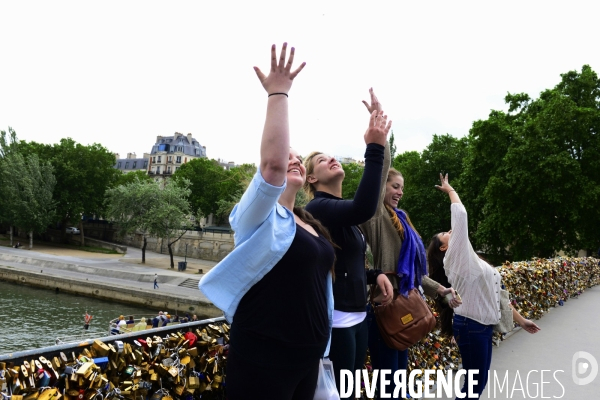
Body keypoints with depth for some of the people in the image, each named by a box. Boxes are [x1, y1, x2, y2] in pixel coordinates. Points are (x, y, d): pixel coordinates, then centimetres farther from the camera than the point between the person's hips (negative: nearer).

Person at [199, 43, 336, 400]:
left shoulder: (312, 226, 12)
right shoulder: (260, 219, -10)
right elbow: (272, 161, -30)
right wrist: (278, 93, -25)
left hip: (306, 357, 8)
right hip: (263, 359, -7)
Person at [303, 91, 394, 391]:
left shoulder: (342, 212, 14)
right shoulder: (319, 207, -13)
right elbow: (364, 209, -34)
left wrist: (375, 275, 4)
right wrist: (375, 149, -33)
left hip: (357, 315, 9)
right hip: (336, 319, -9)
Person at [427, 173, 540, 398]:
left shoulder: (470, 261, 17)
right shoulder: (455, 257, -9)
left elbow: (496, 293, 19)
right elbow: (460, 214, -11)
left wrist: (520, 320, 19)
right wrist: (450, 190, 2)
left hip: (483, 325, 8)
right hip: (471, 326, -8)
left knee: (479, 382, 13)